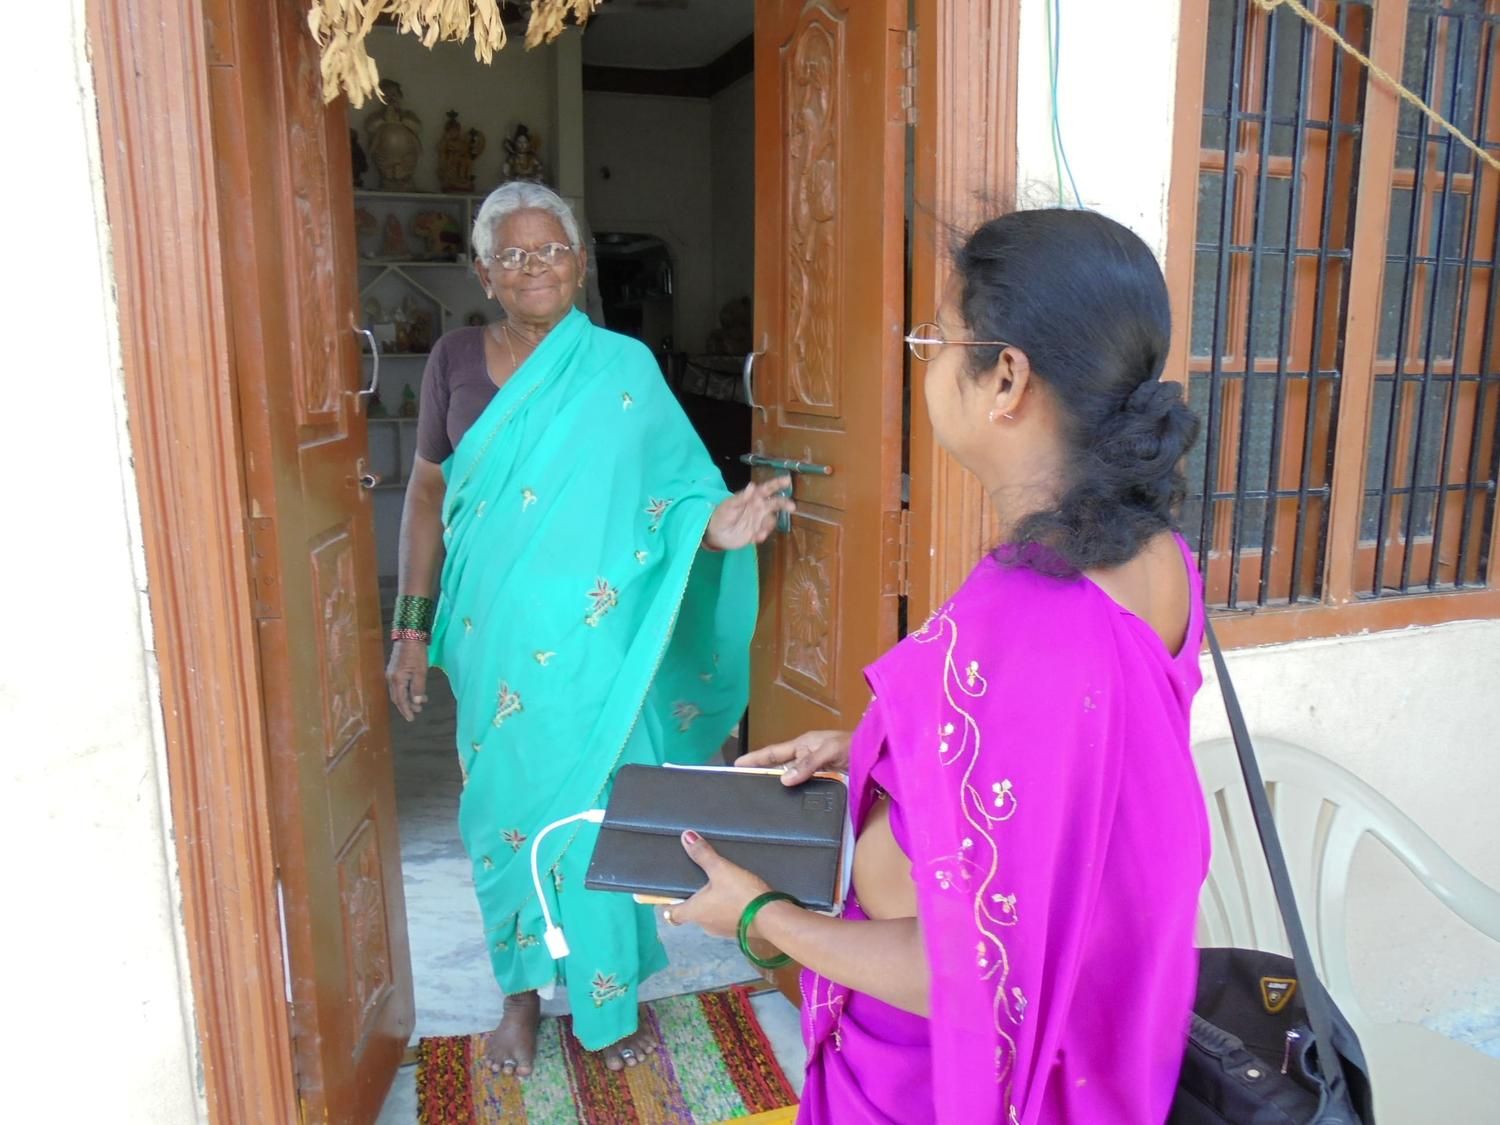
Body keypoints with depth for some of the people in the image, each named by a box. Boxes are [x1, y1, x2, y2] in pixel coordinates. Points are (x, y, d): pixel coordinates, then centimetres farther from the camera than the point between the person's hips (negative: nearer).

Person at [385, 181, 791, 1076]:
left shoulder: (623, 368, -5)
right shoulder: (456, 361, 2)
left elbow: (673, 490, -7)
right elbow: (427, 497, 7)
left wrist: (718, 527, -31)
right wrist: (412, 628, 5)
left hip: (591, 639, -2)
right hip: (494, 640, 3)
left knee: (598, 810, 9)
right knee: (507, 807, 14)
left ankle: (610, 993, 33)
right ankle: (522, 990, 37)